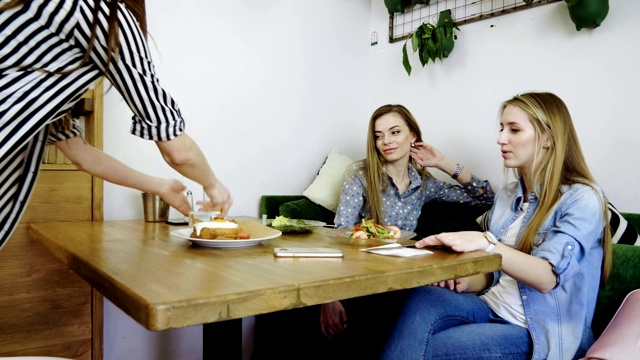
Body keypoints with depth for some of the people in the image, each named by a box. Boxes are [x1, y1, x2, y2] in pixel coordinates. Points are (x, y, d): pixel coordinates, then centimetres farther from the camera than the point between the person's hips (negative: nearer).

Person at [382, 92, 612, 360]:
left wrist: (486, 243, -36)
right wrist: (466, 281, -6)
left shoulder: (583, 199, -8)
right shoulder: (506, 196, 12)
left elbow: (547, 277, -22)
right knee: (422, 298, -27)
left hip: (542, 333, -5)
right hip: (493, 308, 6)